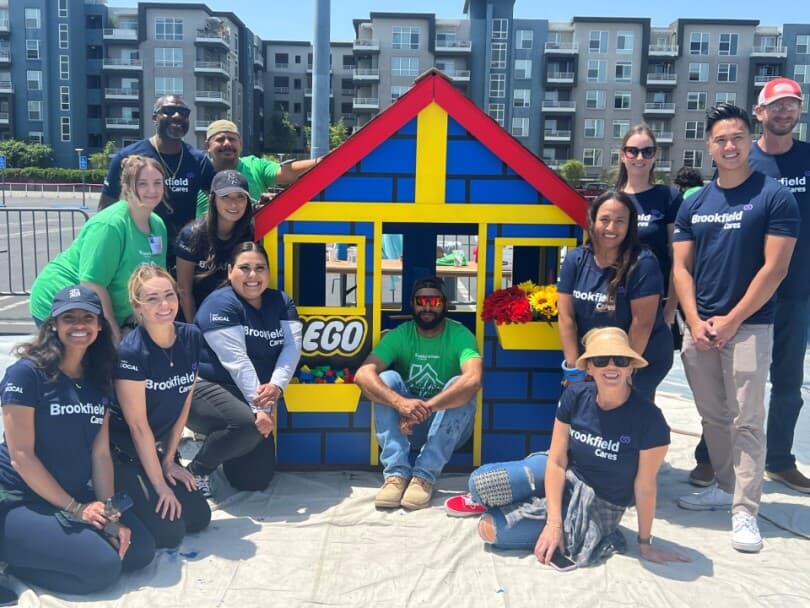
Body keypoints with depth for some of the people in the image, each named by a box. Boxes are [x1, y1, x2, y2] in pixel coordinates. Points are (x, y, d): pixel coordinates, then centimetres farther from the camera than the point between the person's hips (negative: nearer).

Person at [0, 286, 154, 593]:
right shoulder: (26, 373, -14)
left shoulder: (99, 381, 6)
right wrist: (74, 508, -14)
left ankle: (28, 552, 7)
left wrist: (110, 513, -8)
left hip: (78, 495, 7)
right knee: (102, 566, -21)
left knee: (140, 549, -4)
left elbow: (101, 454, 3)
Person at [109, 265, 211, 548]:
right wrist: (160, 484, -13)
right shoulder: (130, 352, -24)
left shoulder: (191, 337, -6)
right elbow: (138, 425, -19)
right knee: (169, 531, -12)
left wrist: (169, 459, 5)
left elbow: (184, 404, 3)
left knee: (199, 518, 3)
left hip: (159, 450, 7)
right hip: (125, 455, -6)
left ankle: (138, 501, 23)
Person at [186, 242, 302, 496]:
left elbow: (292, 346, -9)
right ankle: (195, 470, -10)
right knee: (247, 424, -37)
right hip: (205, 389, -6)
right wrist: (258, 408, -30)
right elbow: (236, 361, -23)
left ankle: (216, 439, 31)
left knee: (257, 480, 3)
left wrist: (277, 385, -27)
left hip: (253, 398, 7)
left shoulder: (281, 302, 5)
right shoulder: (220, 304, -14)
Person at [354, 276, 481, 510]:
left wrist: (425, 408, -42)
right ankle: (396, 474, -29)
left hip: (450, 428, -2)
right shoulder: (399, 336, -8)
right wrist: (400, 402, -42)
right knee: (387, 378, -23)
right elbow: (363, 374, -24)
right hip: (407, 425, 2)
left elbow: (473, 380, -34)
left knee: (460, 385, -30)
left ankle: (425, 476, -31)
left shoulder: (460, 336, -14)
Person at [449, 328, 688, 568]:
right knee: (479, 481, -13)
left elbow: (644, 485, -17)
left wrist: (645, 544, -7)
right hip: (561, 476, 4)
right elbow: (556, 461, -13)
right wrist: (553, 522, -19)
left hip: (598, 505, -4)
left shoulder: (648, 418, -26)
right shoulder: (575, 397, -15)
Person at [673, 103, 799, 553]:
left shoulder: (774, 197, -4)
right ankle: (725, 486, 29)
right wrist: (695, 322, -6)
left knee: (746, 421, -4)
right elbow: (681, 268, 7)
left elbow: (775, 268, -9)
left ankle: (745, 510, 2)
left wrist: (731, 321, -11)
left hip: (748, 326, -5)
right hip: (699, 327, 5)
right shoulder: (694, 204, 9)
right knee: (712, 416, 14)